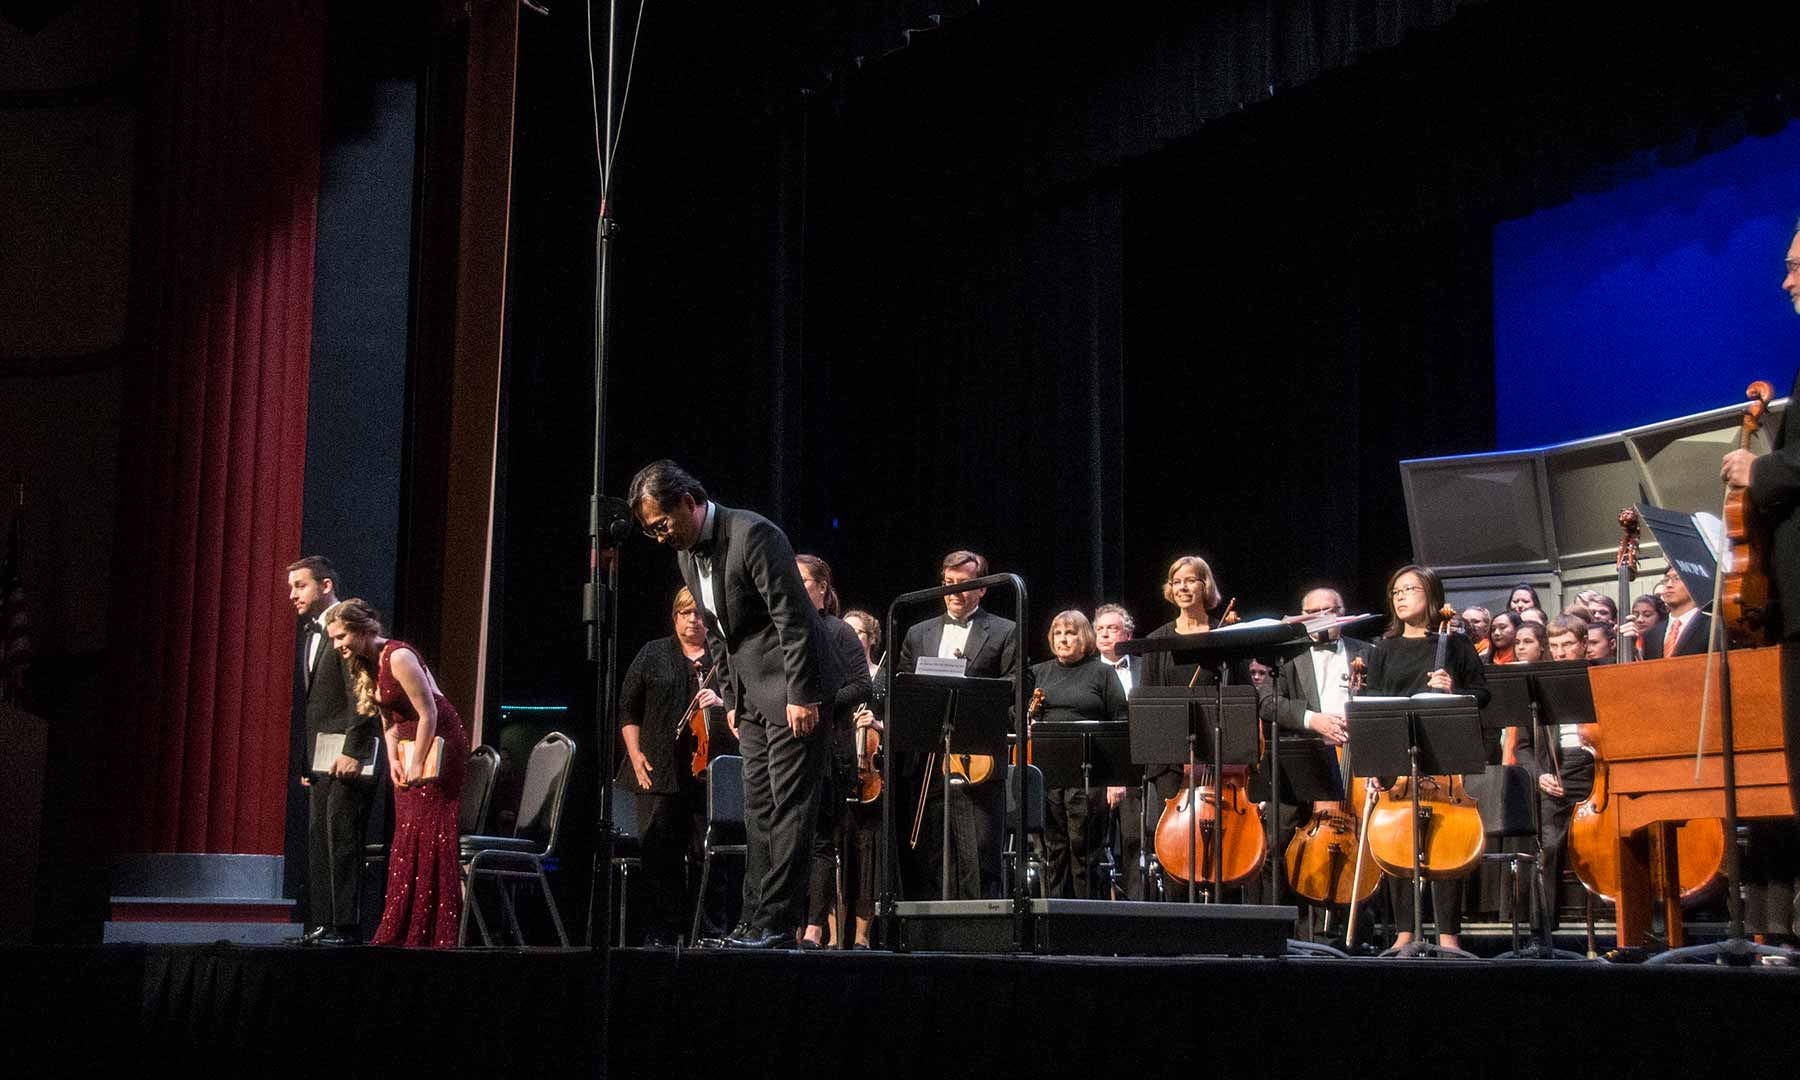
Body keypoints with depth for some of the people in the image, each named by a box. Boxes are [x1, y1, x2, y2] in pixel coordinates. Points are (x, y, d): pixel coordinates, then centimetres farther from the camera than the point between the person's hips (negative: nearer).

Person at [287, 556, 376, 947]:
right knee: (318, 838, 9)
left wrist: (351, 751, -22)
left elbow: (361, 694, -18)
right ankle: (322, 924, 13)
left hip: (348, 755, -10)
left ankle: (346, 925, -8)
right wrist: (306, 760, 17)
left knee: (342, 837, -10)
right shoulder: (310, 632, 19)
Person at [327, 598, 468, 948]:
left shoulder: (398, 657, -20)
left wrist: (417, 765, -19)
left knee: (426, 834, -10)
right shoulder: (367, 665, 8)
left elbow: (428, 714, -21)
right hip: (409, 746, 9)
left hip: (438, 744, -9)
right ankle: (401, 931, 10)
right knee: (406, 835, 8)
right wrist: (393, 759, 0)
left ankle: (426, 932, -8)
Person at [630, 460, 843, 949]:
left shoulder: (752, 534, -19)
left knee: (788, 805, -8)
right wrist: (731, 700, 14)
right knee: (758, 809, 9)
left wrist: (800, 696, -22)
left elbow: (791, 617, -21)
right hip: (753, 697, 9)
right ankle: (755, 923, 12)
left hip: (791, 689, -9)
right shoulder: (686, 553, 9)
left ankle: (777, 924, -8)